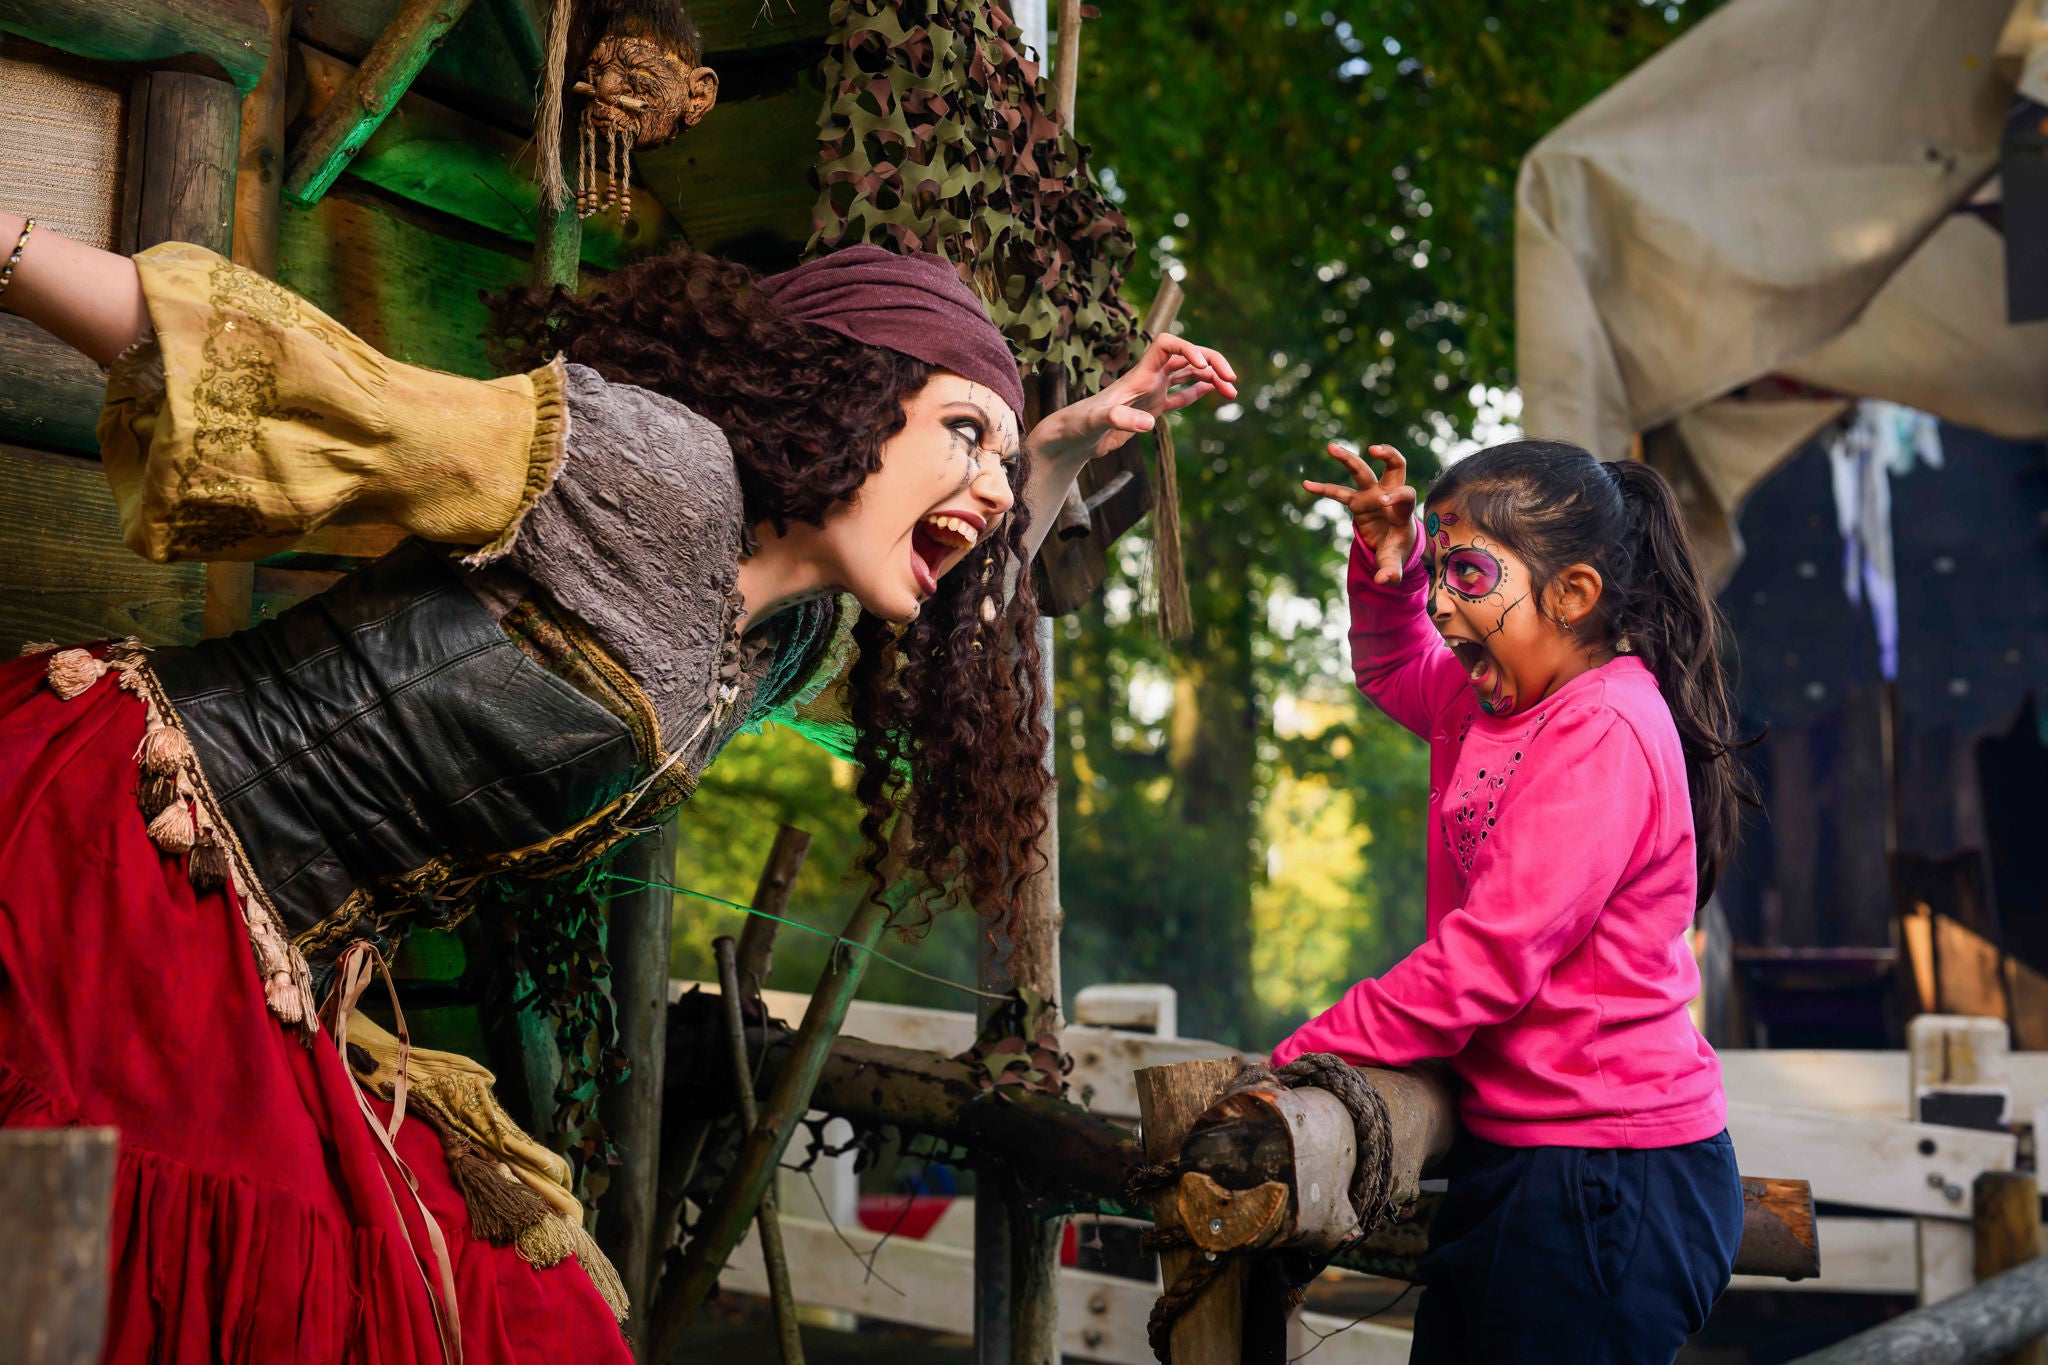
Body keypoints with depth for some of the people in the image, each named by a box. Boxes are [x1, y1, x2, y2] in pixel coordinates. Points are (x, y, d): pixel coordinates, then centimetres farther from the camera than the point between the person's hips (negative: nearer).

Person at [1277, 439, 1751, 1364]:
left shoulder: (1606, 732, -20)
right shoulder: (1495, 700, 9)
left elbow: (1489, 958, -23)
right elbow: (1394, 670, 32)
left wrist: (1303, 1057, -16)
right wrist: (1389, 559, 9)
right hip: (1514, 1149, 9)